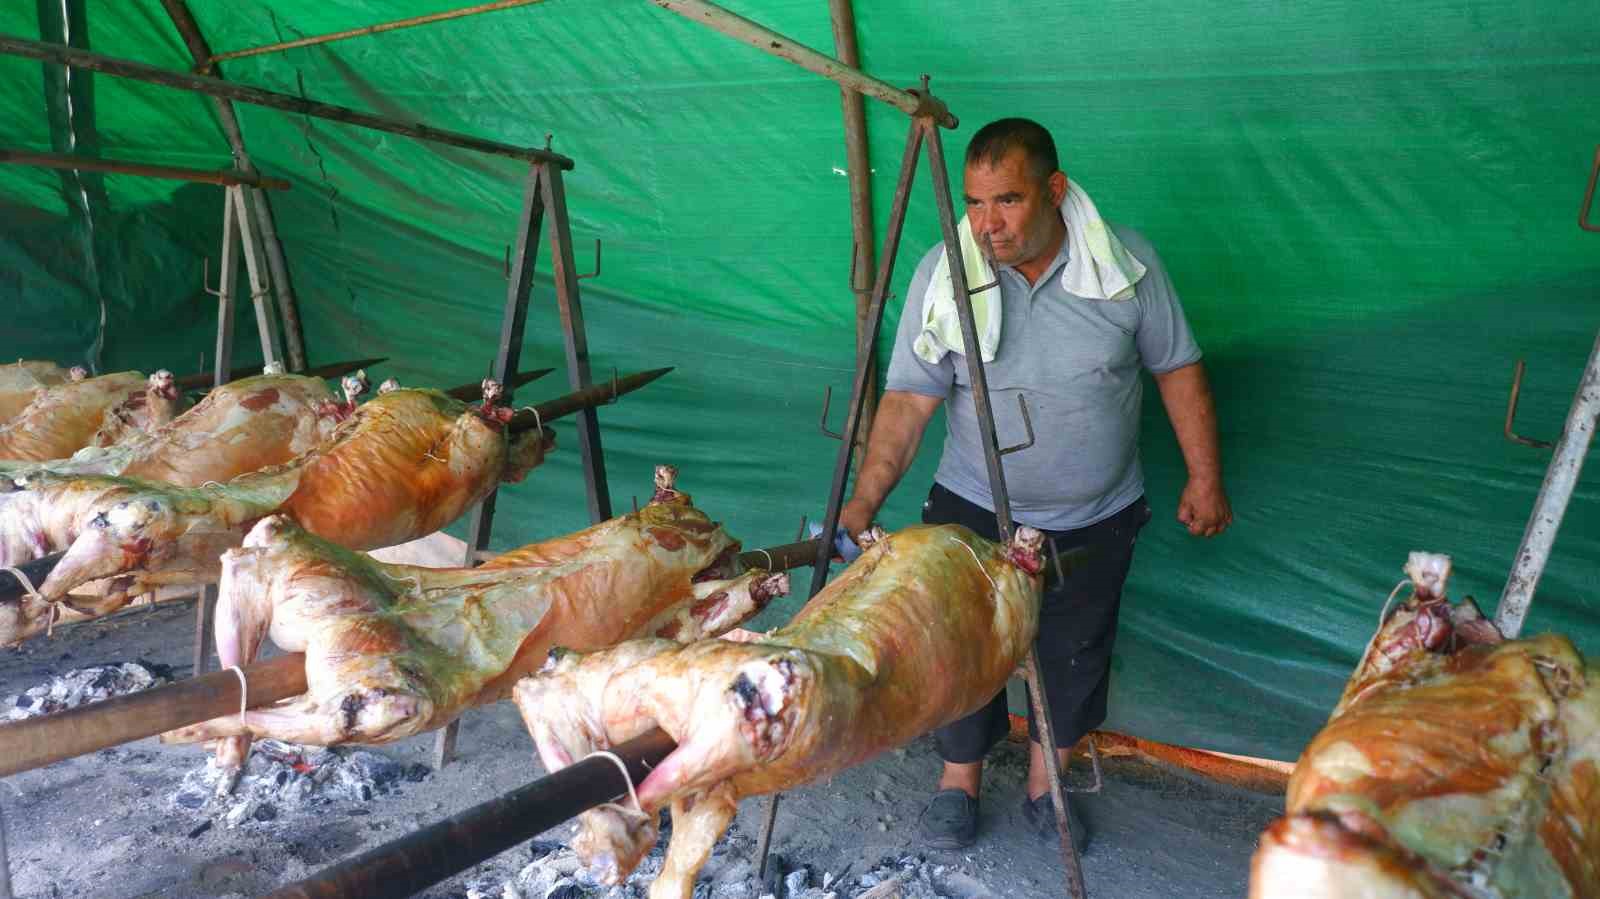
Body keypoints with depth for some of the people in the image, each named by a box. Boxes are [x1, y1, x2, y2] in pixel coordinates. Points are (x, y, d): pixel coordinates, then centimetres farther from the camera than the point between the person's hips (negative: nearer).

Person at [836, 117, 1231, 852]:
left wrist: (1204, 477, -1)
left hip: (1095, 518, 1)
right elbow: (908, 398, -18)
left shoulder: (1126, 263, -13)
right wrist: (865, 499, -28)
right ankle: (959, 781, 35)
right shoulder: (943, 274, -15)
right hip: (974, 512, -1)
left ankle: (1045, 790, 39)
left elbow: (1177, 369, -2)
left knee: (1074, 658, 15)